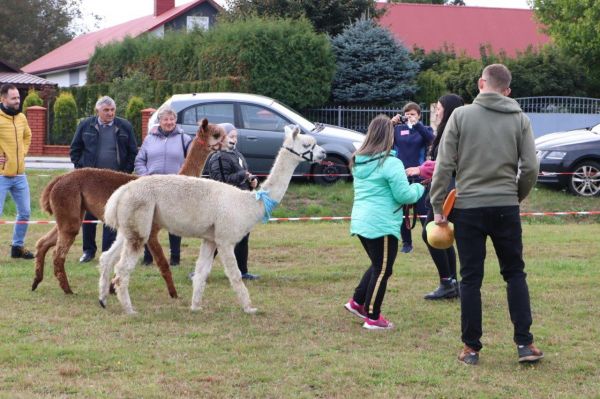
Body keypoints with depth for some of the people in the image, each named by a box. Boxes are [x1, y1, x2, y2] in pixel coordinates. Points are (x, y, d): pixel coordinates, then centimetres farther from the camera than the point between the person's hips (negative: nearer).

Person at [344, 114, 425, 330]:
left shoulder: (358, 161, 10)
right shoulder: (391, 163, -15)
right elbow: (404, 195, -15)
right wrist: (418, 189, 6)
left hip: (360, 221, 8)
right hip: (382, 225, -8)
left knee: (377, 265, 24)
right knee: (382, 270, 3)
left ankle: (357, 302, 25)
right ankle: (372, 317, 7)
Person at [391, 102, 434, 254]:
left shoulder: (424, 129, 6)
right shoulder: (398, 129, 9)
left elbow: (430, 138, -16)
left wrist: (417, 124, -28)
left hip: (419, 177, -2)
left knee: (423, 210, -4)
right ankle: (406, 242, 18)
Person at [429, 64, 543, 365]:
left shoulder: (461, 115, -3)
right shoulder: (519, 119, 3)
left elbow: (444, 165, -5)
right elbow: (530, 168, 0)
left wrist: (437, 206, 2)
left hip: (467, 207, -1)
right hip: (506, 208, 1)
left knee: (470, 278, 6)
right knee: (515, 274, 12)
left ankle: (471, 347, 9)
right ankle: (524, 343, 7)